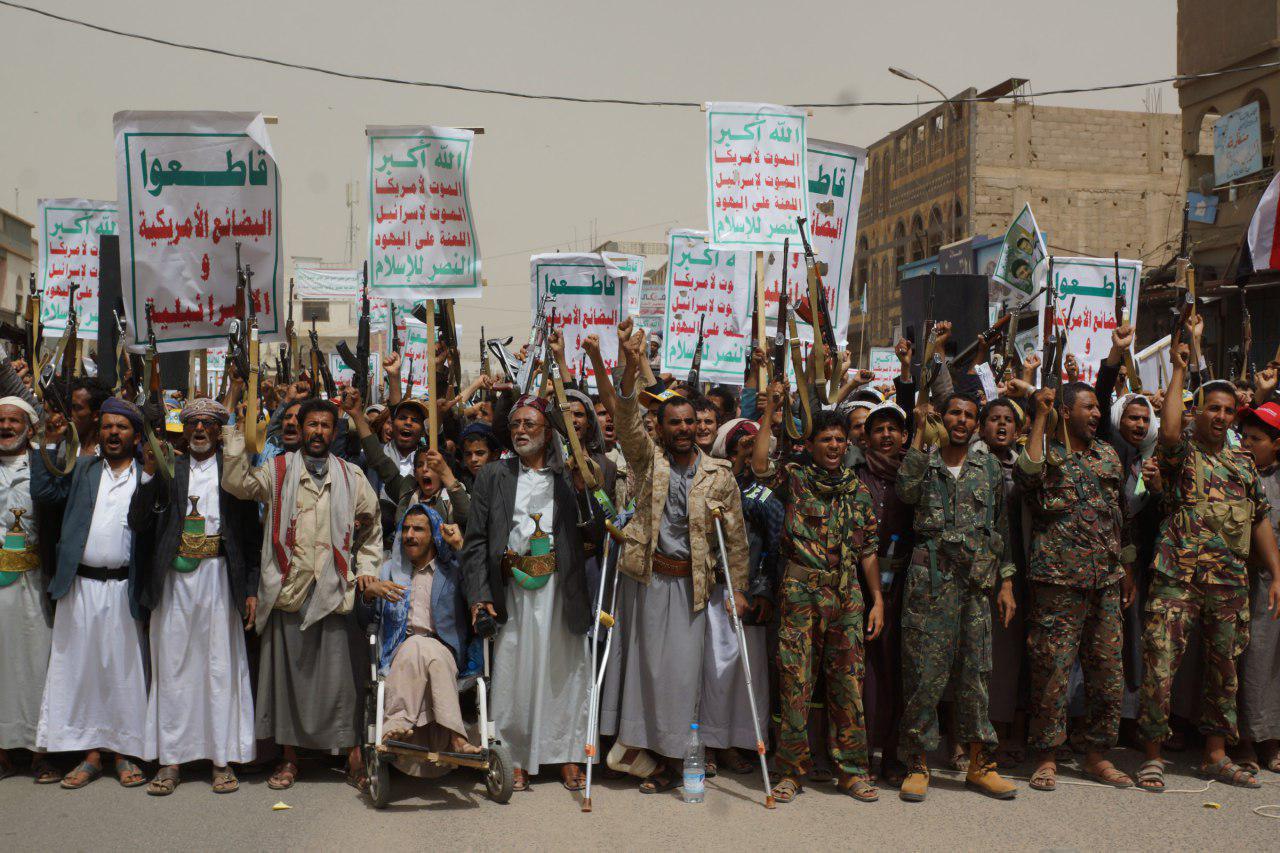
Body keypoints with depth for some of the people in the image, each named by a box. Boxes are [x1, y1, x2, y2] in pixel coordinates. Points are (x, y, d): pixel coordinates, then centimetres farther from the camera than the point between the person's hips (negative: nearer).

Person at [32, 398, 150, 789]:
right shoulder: (82, 469, 11)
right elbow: (42, 491, -2)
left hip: (123, 591, -2)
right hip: (80, 587, 3)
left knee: (124, 672, 3)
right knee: (81, 668, 7)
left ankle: (125, 754, 14)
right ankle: (90, 755, 18)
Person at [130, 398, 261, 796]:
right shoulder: (168, 469, 9)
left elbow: (251, 532, 2)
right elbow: (138, 522, 1)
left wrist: (251, 588, -5)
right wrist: (150, 475, -11)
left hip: (219, 576, -2)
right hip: (173, 579, 2)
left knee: (221, 666, 2)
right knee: (172, 667, 5)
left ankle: (223, 759, 11)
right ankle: (171, 761, 14)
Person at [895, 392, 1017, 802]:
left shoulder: (989, 467, 13)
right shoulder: (925, 461, 6)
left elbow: (1002, 526, 14)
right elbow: (907, 489, -17)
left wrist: (1006, 582, 9)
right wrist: (920, 433, -13)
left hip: (976, 579, 2)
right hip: (930, 577, -2)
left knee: (973, 671, 6)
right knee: (924, 671, -2)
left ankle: (980, 764, 16)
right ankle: (917, 764, 8)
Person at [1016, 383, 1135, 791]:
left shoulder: (1107, 455, 16)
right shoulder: (1046, 451, -1)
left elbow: (1120, 515, 22)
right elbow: (1028, 475, -26)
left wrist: (1127, 568, 19)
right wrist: (1041, 416, -21)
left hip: (1106, 581, 6)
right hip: (1058, 579, -5)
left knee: (1108, 671, 8)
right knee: (1052, 669, -2)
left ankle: (1097, 754, 20)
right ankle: (1046, 756, 10)